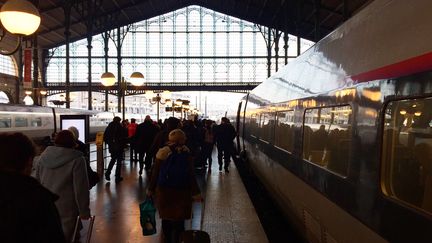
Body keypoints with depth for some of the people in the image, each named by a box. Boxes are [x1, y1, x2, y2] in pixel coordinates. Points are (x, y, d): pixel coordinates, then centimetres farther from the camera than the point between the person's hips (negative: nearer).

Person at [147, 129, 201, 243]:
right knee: (179, 222, 9)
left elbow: (155, 173, -5)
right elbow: (191, 176, -9)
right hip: (181, 192, -1)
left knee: (166, 219, 17)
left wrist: (151, 189, 6)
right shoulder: (186, 154, -11)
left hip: (164, 191, 2)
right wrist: (196, 193, -2)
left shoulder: (162, 153, -9)